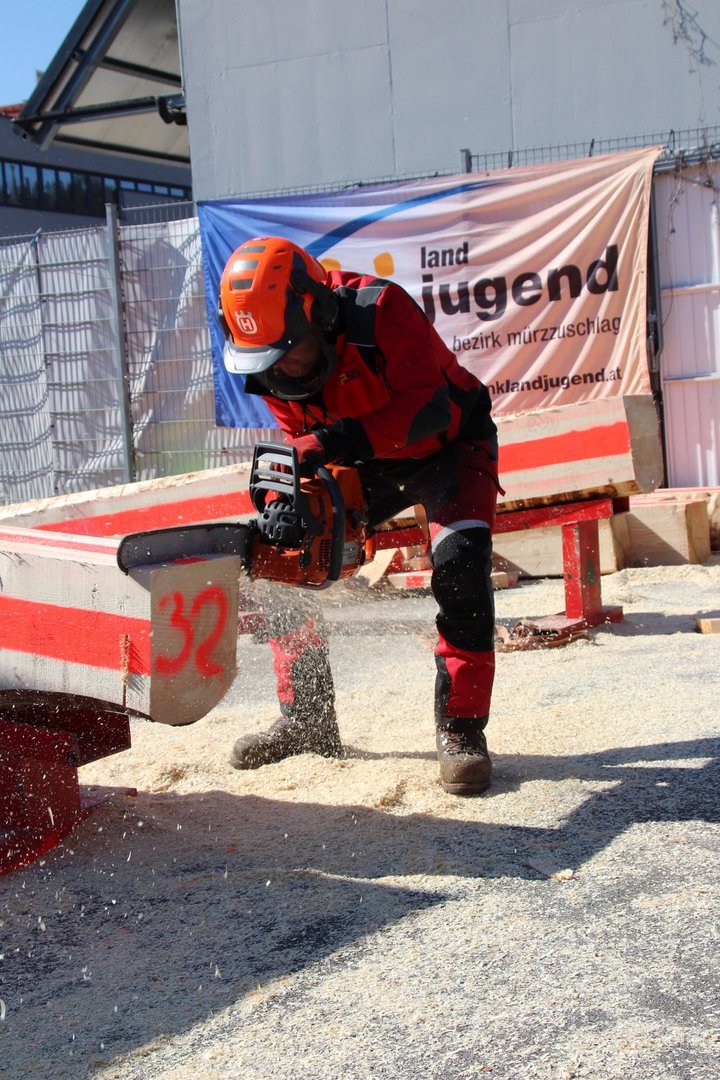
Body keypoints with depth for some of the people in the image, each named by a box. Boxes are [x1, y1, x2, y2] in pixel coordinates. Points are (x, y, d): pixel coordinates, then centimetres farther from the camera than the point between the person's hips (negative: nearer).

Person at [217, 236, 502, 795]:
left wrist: (340, 439, -49)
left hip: (449, 447, -6)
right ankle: (307, 720, 9)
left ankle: (462, 728, -18)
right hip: (368, 462, 6)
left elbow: (428, 406, -39)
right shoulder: (270, 361, -15)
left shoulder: (381, 309, -34)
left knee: (460, 559, -29)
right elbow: (304, 439, -7)